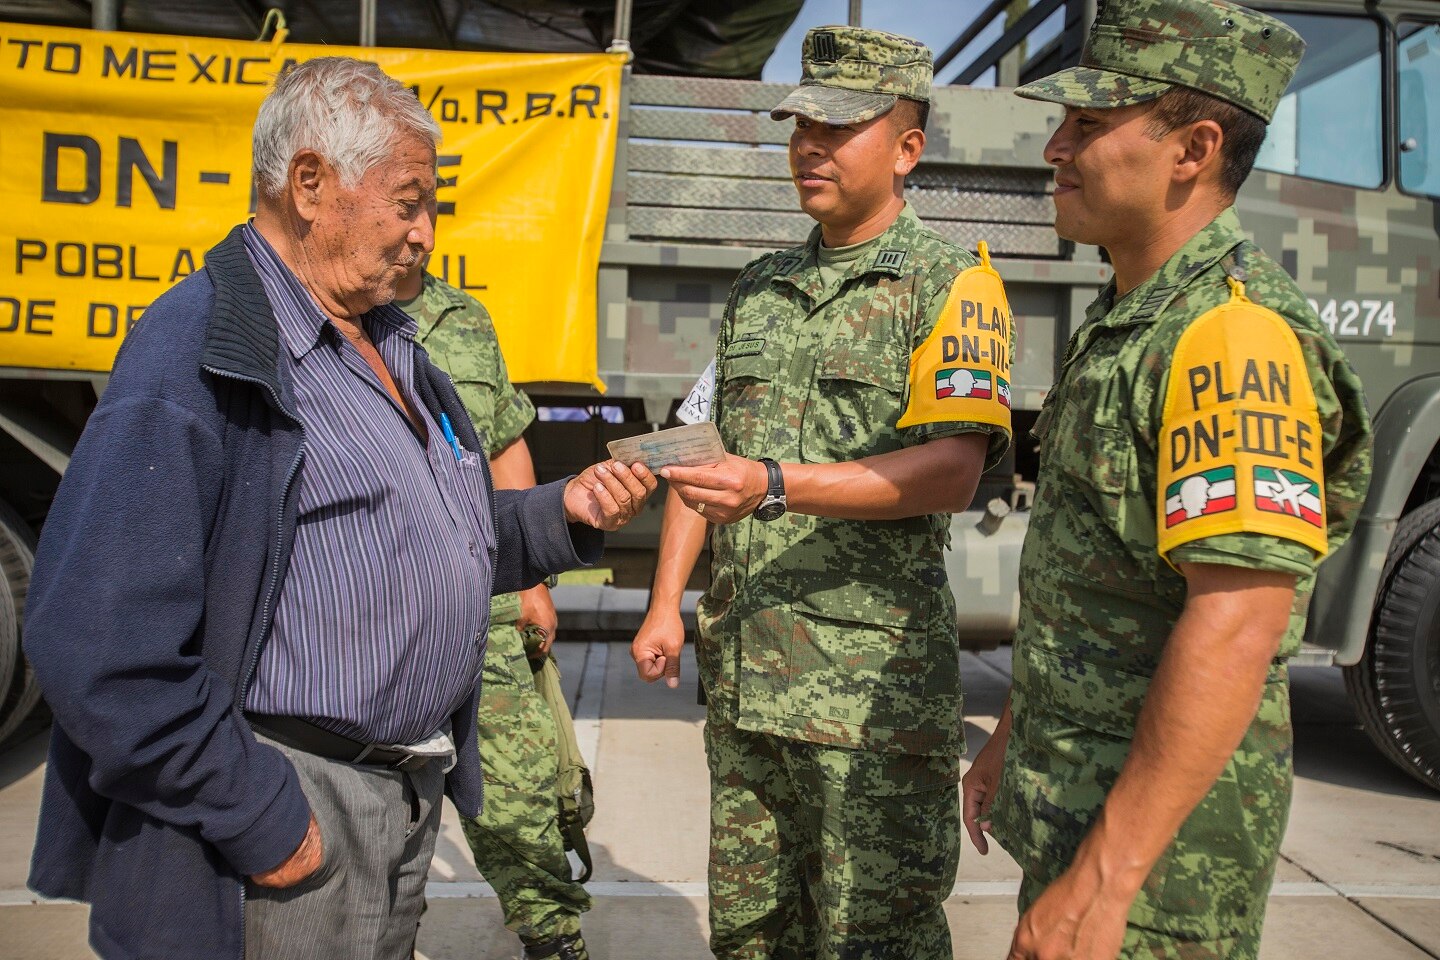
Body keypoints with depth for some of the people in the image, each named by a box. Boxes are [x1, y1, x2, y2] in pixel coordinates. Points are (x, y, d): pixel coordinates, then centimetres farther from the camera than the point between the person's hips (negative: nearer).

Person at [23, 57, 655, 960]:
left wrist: (564, 514, 0)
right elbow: (99, 643, -24)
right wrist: (260, 821, -19)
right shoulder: (200, 359, -18)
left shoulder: (387, 343, 10)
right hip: (298, 812, -8)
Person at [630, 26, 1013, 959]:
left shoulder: (952, 285, -5)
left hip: (873, 689, -6)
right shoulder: (759, 286, 15)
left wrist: (775, 488, -30)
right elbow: (707, 450, 16)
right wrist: (667, 604, 8)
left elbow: (951, 472, -18)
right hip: (741, 674, 6)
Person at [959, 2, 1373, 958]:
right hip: (1076, 787, 10)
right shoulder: (1129, 317, 9)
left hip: (1158, 826, -9)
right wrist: (1013, 736, 17)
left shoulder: (1232, 335, -22)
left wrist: (1101, 877, -29)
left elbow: (1237, 625, -29)